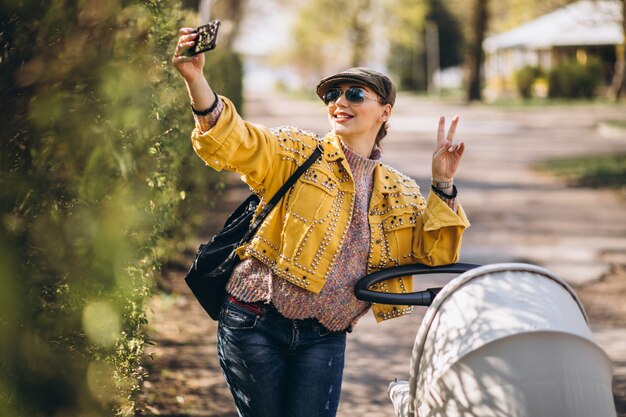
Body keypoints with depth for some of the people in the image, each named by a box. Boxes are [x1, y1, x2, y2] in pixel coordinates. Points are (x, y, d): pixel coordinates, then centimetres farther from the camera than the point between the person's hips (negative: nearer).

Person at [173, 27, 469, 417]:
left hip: (323, 339, 2)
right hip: (256, 325, -2)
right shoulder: (299, 153, 0)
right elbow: (234, 143, -15)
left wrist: (443, 186, -8)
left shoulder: (400, 193, 11)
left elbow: (437, 252, 4)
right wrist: (195, 78, -31)